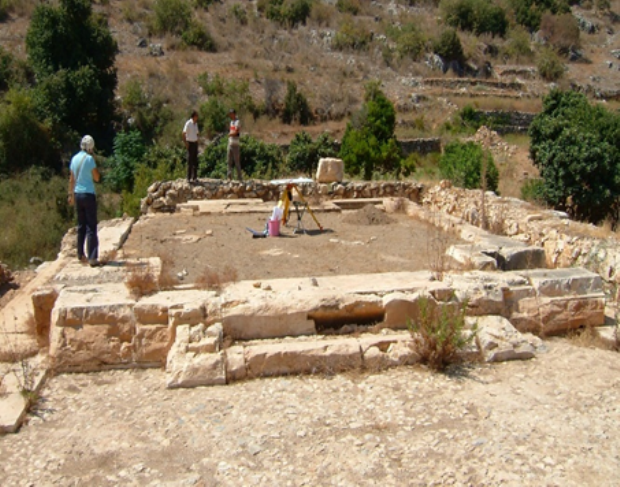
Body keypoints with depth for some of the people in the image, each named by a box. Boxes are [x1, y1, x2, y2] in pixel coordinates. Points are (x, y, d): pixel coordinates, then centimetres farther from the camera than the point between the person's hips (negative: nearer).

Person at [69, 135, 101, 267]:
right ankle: (92, 258, -9)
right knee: (91, 227, -6)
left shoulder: (74, 158, 9)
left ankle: (81, 255, 20)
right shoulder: (89, 158, -11)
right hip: (88, 194, -7)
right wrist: (96, 168, 3)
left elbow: (71, 179, 15)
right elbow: (97, 178, -8)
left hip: (77, 194, 7)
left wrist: (71, 194, 23)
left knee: (81, 226, 15)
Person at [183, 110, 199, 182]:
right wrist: (186, 143, -18)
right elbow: (183, 134, -18)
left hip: (195, 143, 8)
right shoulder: (188, 123, -13)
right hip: (190, 143, -8)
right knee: (190, 161, -5)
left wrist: (197, 142, 12)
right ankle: (189, 177, -2)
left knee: (195, 160, 9)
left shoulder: (196, 123, 12)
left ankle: (194, 177, 15)